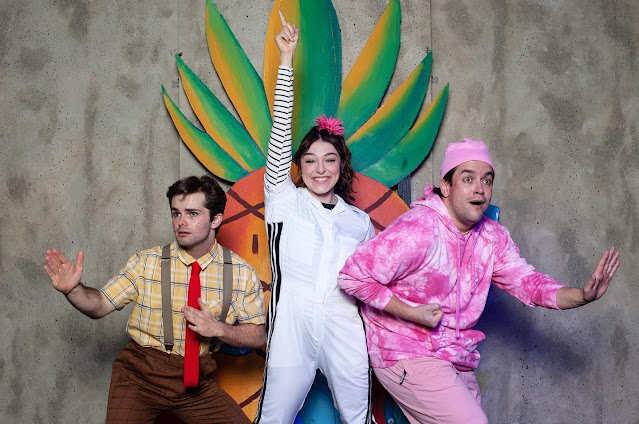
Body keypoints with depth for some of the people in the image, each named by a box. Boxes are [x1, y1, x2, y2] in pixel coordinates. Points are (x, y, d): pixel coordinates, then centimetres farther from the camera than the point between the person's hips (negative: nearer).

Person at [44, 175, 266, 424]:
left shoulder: (241, 273, -3)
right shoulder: (147, 262, -4)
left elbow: (257, 335, 0)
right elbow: (100, 305, -5)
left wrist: (217, 328, -17)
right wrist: (73, 289, -25)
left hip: (196, 380, 1)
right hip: (140, 376, -1)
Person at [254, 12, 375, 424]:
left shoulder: (359, 221, 12)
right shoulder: (285, 200, 6)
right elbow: (281, 133, 0)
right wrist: (286, 59, -3)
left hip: (346, 332, 2)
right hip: (291, 328, -1)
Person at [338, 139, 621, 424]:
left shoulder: (494, 237, 4)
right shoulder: (417, 230, -22)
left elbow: (527, 282, 0)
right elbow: (353, 275, -22)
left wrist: (583, 295, -17)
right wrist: (412, 313, -22)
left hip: (457, 360, 8)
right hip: (407, 356, -8)